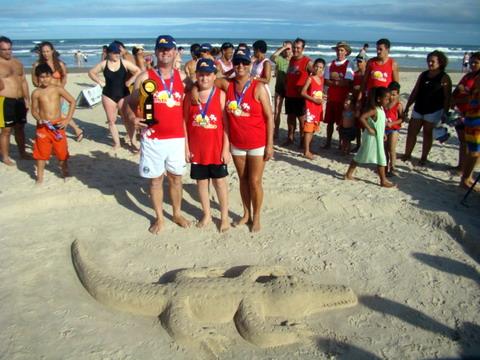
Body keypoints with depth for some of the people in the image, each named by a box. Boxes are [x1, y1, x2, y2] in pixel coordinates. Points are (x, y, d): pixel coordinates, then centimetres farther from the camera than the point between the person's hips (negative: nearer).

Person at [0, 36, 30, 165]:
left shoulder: (18, 63, 13)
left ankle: (22, 153, 28)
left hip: (19, 101, 6)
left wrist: (27, 99, 14)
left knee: (20, 128, 15)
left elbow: (23, 81, 17)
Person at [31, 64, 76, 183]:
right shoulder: (36, 93, -1)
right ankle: (39, 176, 17)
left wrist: (67, 119, -3)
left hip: (57, 125, 0)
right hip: (43, 126, 0)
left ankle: (65, 171, 28)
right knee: (41, 151, 6)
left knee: (62, 150, 9)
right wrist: (38, 119, -16)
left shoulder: (58, 89, -3)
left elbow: (72, 102, 1)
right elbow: (34, 110, 6)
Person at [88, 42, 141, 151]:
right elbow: (91, 72, 12)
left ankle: (133, 142, 0)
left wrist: (130, 81, -7)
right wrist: (100, 82, 0)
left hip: (123, 95, -2)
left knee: (127, 119, -6)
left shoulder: (125, 63, -4)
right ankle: (117, 143, 16)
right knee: (111, 120, 6)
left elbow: (138, 71, -1)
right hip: (108, 95, 2)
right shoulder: (103, 64, 0)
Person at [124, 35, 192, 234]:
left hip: (177, 138, 2)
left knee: (176, 178, 14)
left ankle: (177, 213, 32)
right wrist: (132, 117, -20)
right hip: (153, 139, -2)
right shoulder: (145, 77, -2)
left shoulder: (182, 78, 6)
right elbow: (129, 103, 0)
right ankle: (159, 218, 25)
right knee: (156, 179, 9)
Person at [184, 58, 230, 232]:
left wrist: (226, 148, -9)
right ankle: (206, 215, 29)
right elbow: (185, 122, 3)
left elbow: (226, 123, -6)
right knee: (201, 181, 12)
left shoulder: (220, 95, -5)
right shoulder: (190, 95, 1)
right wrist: (186, 147, 0)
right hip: (197, 148, 3)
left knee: (220, 181, 7)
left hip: (216, 147, -2)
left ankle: (224, 216, 22)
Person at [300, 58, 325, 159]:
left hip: (318, 107, 8)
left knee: (313, 129, 12)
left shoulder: (321, 79, 12)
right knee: (308, 129, -9)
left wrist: (321, 100, 9)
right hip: (310, 107, -7)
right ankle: (306, 151, -8)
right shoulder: (310, 79, -8)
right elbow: (303, 92, -13)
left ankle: (307, 148, 22)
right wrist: (314, 99, -18)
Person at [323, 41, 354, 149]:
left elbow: (347, 83, -12)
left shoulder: (348, 65, -3)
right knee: (330, 121, 9)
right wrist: (339, 81, -11)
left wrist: (334, 80, -7)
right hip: (331, 98, 4)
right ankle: (328, 142, 21)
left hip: (342, 98, -4)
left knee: (341, 122, 2)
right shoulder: (330, 65, 8)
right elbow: (326, 82, 2)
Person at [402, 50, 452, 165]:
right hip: (418, 109, 5)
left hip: (434, 111, -5)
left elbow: (447, 97, -9)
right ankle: (407, 155, 19)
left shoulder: (444, 77, -6)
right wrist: (407, 107, 9)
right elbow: (415, 92, 12)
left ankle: (423, 158, 16)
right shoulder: (423, 75, 9)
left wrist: (445, 113, -14)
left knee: (427, 134, 4)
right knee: (411, 132, 5)